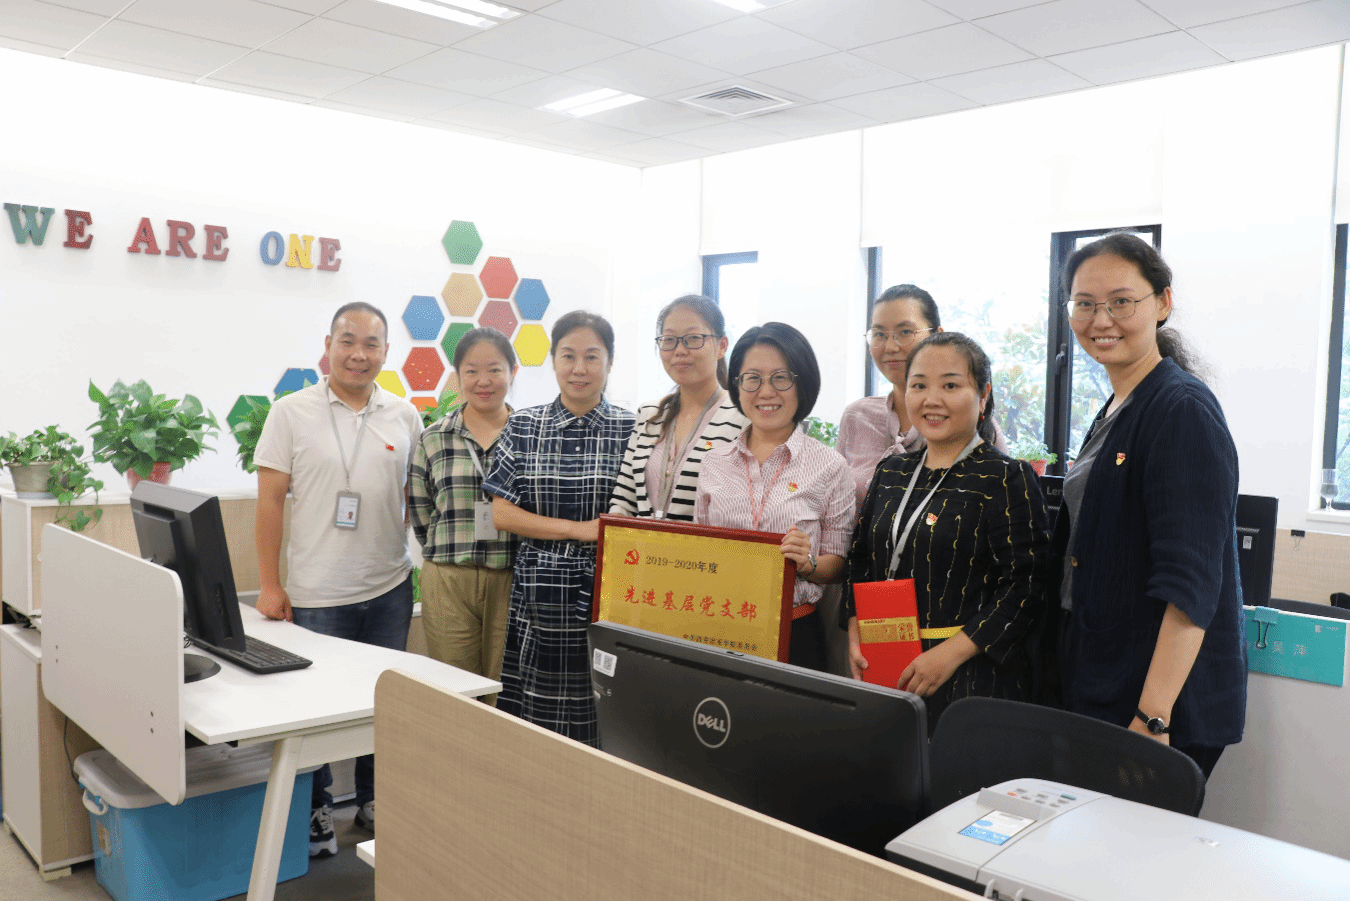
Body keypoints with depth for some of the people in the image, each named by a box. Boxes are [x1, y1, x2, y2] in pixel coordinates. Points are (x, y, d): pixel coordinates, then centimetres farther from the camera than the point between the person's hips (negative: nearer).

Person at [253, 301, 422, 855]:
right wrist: (269, 584, -6)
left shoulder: (405, 417, 5)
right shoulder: (292, 413, -3)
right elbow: (270, 499, -3)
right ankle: (315, 811, 28)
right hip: (317, 595, -3)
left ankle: (375, 803, 32)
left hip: (390, 589, 3)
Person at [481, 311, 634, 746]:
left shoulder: (632, 430, 3)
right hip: (539, 593, 1)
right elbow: (502, 513, 1)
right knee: (536, 723, 3)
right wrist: (580, 530, -8)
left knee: (602, 722, 1)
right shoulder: (523, 427, 6)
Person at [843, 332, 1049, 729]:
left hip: (971, 679, -5)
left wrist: (951, 652, -19)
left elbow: (1026, 587, -13)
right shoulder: (890, 473, 11)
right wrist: (856, 635, 2)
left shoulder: (1008, 479, -7)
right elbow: (861, 559, 16)